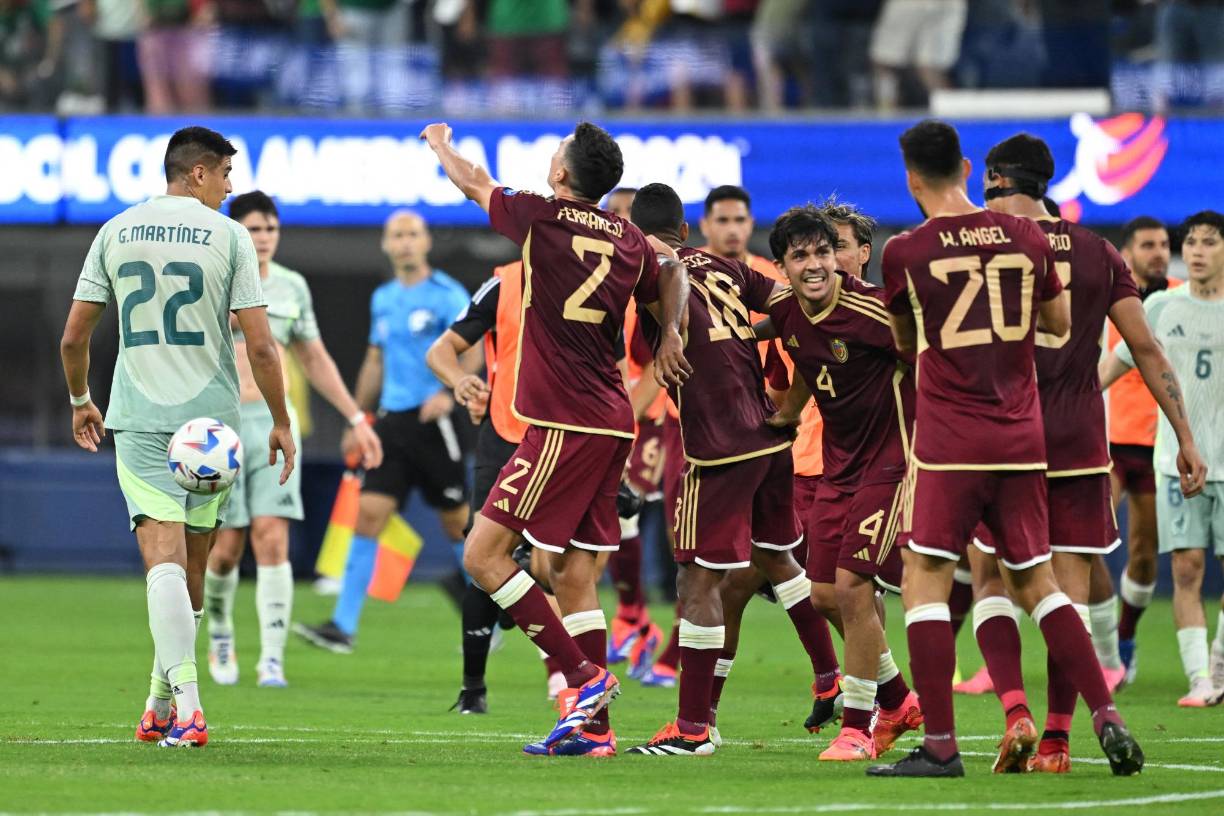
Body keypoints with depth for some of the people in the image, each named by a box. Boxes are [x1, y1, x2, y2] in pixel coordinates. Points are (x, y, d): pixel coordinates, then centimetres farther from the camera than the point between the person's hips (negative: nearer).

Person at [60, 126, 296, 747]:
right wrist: (280, 422, 3)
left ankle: (184, 706, -25)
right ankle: (165, 704, 20)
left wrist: (80, 402, 24)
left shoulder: (116, 232, 6)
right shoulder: (228, 236, -2)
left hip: (138, 418, 1)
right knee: (192, 566, 13)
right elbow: (259, 344, -7)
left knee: (164, 557, -9)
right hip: (211, 415, -1)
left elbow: (73, 337, 8)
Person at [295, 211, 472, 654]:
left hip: (433, 421, -6)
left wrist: (448, 392, -31)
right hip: (391, 420, 6)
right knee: (368, 513, -5)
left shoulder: (447, 294, -6)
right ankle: (343, 626, -9)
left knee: (457, 522, 2)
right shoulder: (383, 298, 14)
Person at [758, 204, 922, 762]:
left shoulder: (872, 310, -23)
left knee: (852, 585, -13)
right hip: (839, 460, 7)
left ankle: (858, 725, 0)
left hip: (891, 458, -7)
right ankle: (897, 701, 29)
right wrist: (789, 409, 15)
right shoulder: (785, 310, -2)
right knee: (825, 591, 8)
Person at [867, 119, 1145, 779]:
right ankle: (1107, 718, 4)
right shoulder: (1026, 238, 4)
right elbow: (1059, 326, 18)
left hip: (948, 441, -4)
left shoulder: (904, 253, -6)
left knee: (925, 579, 0)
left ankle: (940, 745, -7)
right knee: (1035, 583, 14)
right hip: (1022, 439, 4)